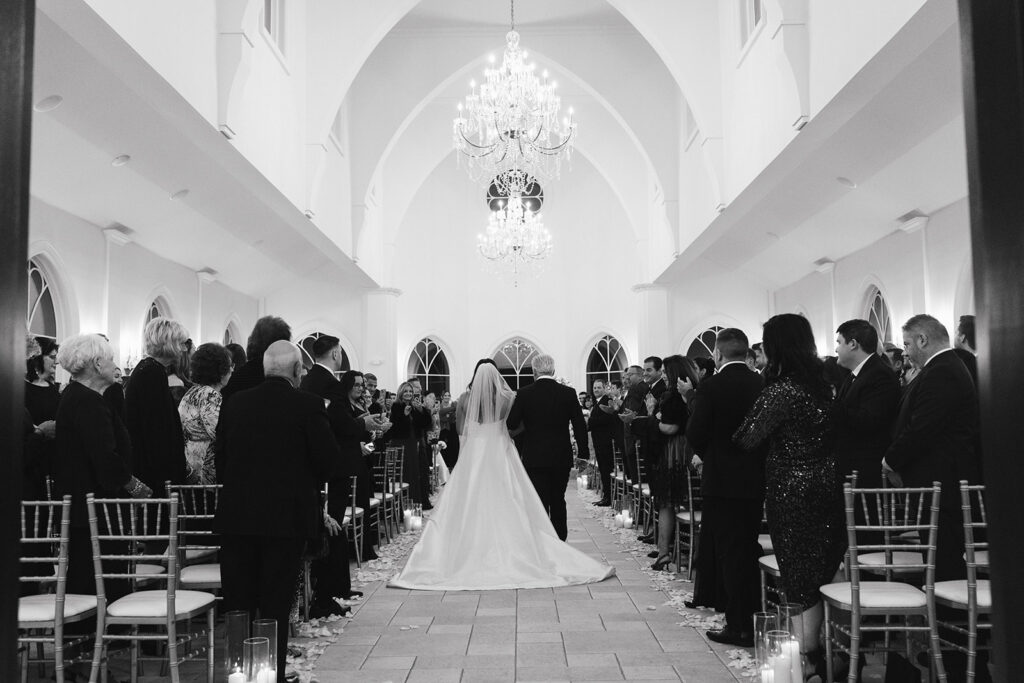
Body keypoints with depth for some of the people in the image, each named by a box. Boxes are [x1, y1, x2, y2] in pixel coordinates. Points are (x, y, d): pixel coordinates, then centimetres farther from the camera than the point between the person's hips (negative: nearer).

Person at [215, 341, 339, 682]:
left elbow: (220, 458, 7)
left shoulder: (235, 403, 4)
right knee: (275, 604, 5)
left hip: (236, 516, 3)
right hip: (287, 516, -3)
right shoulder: (308, 405, -8)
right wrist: (307, 484, 12)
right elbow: (329, 460, -7)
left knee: (237, 604, 11)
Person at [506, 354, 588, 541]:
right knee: (558, 501, 17)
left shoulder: (524, 393, -8)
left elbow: (511, 424, -5)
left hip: (534, 458, -2)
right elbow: (580, 426, -2)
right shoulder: (569, 393, -3)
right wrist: (583, 453, 7)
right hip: (562, 458, 2)